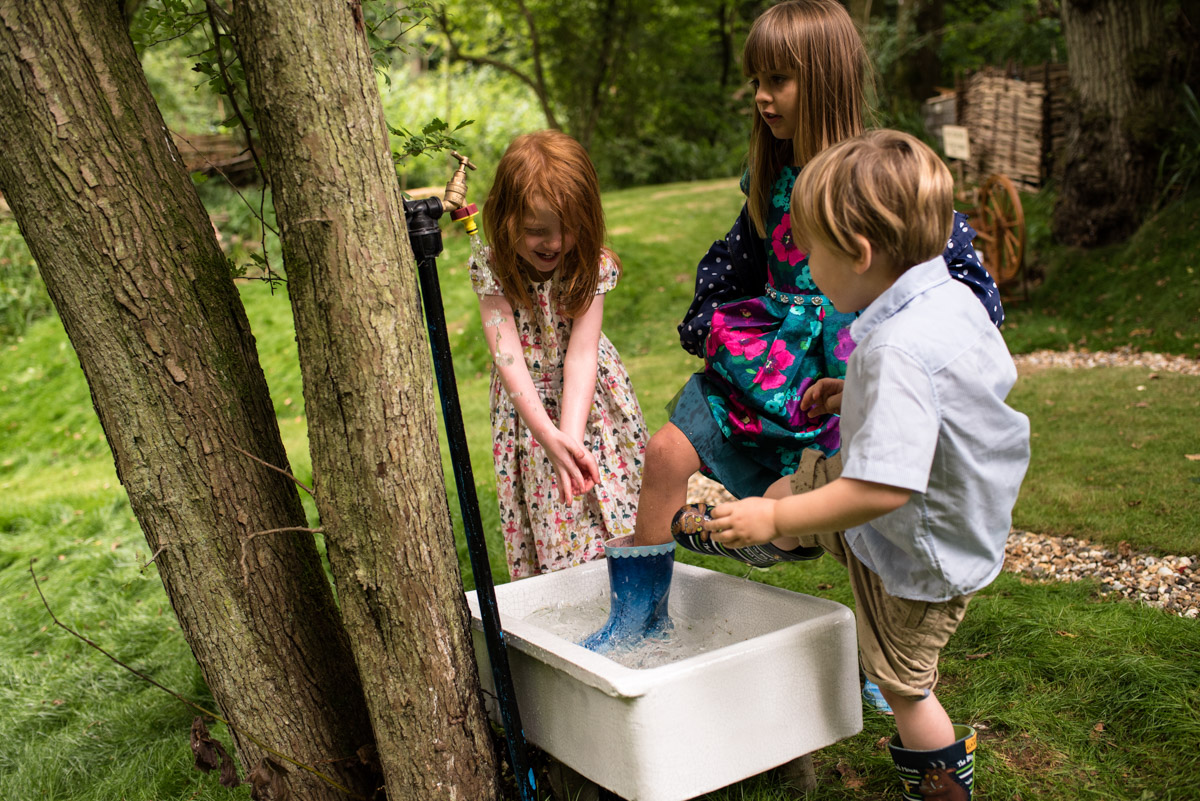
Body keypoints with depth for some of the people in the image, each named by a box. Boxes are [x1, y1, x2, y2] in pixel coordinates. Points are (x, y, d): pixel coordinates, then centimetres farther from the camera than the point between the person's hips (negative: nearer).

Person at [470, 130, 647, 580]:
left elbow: (582, 353, -23)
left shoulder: (592, 265, -17)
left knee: (613, 506, 2)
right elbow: (507, 353, -26)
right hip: (526, 402, 0)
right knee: (544, 523, 2)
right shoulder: (492, 269, -17)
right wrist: (547, 434, -37)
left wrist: (572, 436, -36)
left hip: (588, 397, 1)